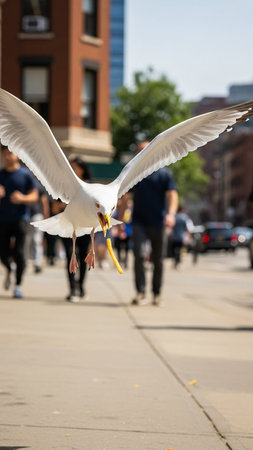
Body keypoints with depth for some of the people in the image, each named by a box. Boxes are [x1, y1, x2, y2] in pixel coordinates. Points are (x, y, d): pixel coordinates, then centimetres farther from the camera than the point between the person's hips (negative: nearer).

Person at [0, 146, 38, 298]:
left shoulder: (25, 174, 1)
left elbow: (34, 196, 2)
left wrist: (22, 198, -17)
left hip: (20, 218, -3)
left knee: (19, 252, -9)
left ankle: (18, 285, -1)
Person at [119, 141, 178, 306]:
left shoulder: (164, 174, 3)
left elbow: (173, 196, -5)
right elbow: (125, 198, 15)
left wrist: (171, 213, -23)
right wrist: (120, 220, 10)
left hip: (158, 224, -1)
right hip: (139, 222, 1)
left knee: (158, 260, 6)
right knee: (139, 255, -17)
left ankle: (157, 294, 19)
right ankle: (141, 293, -19)